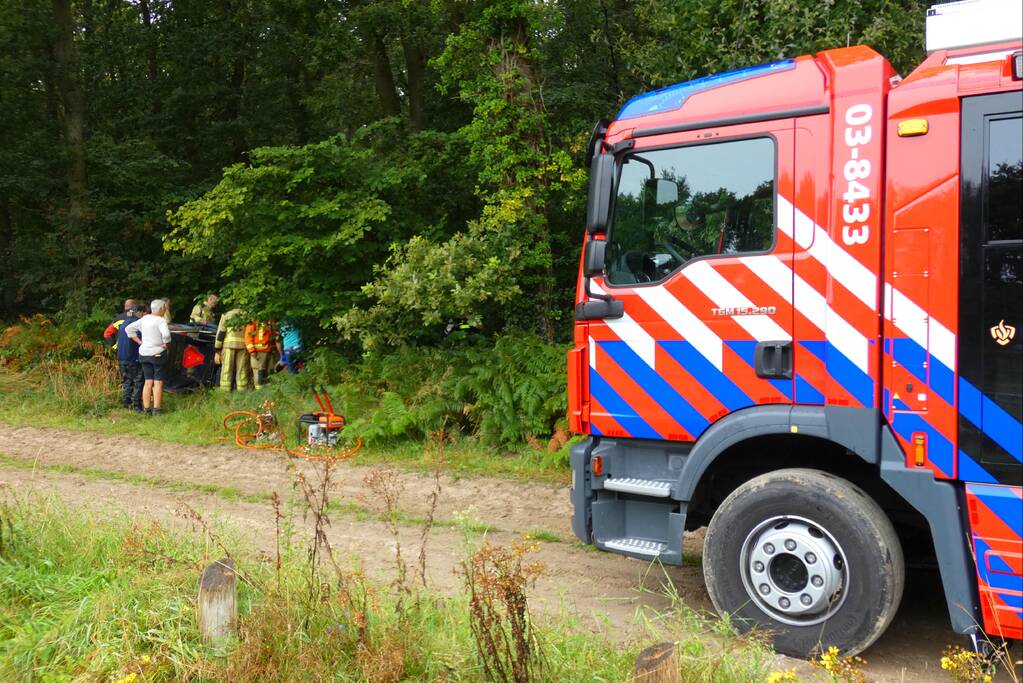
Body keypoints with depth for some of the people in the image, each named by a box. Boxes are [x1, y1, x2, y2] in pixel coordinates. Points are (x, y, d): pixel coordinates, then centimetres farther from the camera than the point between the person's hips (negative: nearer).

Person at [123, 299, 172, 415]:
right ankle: (156, 409, -2)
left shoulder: (144, 319, 7)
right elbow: (166, 334, -32)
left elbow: (128, 329, 12)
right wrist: (165, 344, -15)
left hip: (144, 353, 6)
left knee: (148, 382, 12)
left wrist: (139, 341, 10)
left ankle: (146, 408, 12)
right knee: (158, 382, 0)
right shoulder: (160, 320, -15)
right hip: (158, 353, -6)